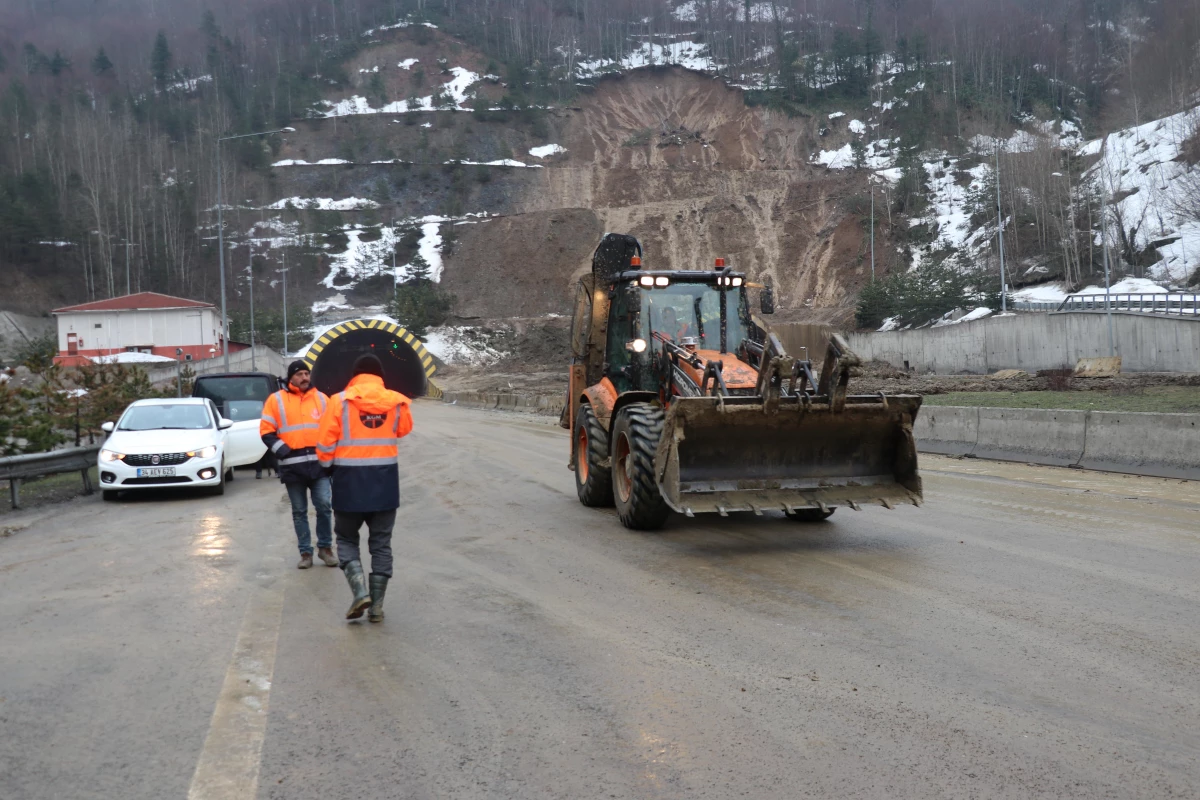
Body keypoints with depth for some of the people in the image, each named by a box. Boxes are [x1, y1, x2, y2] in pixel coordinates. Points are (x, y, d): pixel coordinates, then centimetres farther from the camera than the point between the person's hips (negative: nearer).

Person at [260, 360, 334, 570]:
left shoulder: (321, 399, 12)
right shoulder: (276, 399, 5)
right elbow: (266, 431, 2)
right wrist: (281, 450, -10)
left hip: (319, 463, 1)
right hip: (292, 464, -1)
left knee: (324, 506, -6)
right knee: (299, 511, 6)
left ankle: (325, 547, 10)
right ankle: (305, 552, 13)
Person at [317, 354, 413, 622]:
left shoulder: (340, 401, -8)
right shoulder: (397, 402, -1)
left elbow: (325, 444, -7)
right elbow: (403, 430, 17)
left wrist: (328, 464, 11)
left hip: (349, 481, -2)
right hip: (385, 482, 2)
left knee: (346, 539, 14)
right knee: (381, 544, 11)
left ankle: (360, 591, -6)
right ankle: (377, 605, 10)